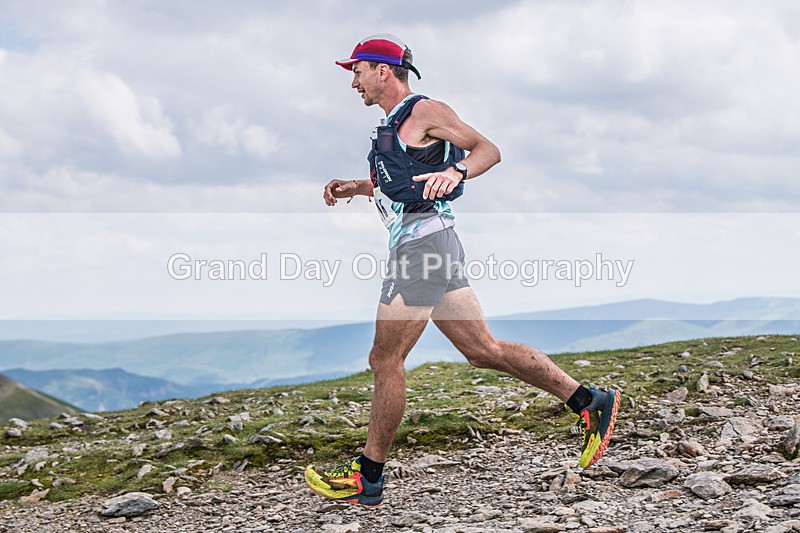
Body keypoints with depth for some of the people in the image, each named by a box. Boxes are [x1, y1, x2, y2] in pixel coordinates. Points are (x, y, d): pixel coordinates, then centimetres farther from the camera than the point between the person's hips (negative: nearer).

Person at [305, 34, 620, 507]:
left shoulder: (425, 111, -4)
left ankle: (367, 480, 2)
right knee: (483, 349, 7)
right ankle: (590, 403, 9)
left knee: (386, 359, -5)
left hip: (424, 241, -10)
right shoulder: (395, 124, 24)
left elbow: (489, 150, -10)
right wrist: (354, 187, 25)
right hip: (424, 243, 10)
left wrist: (456, 171, -28)